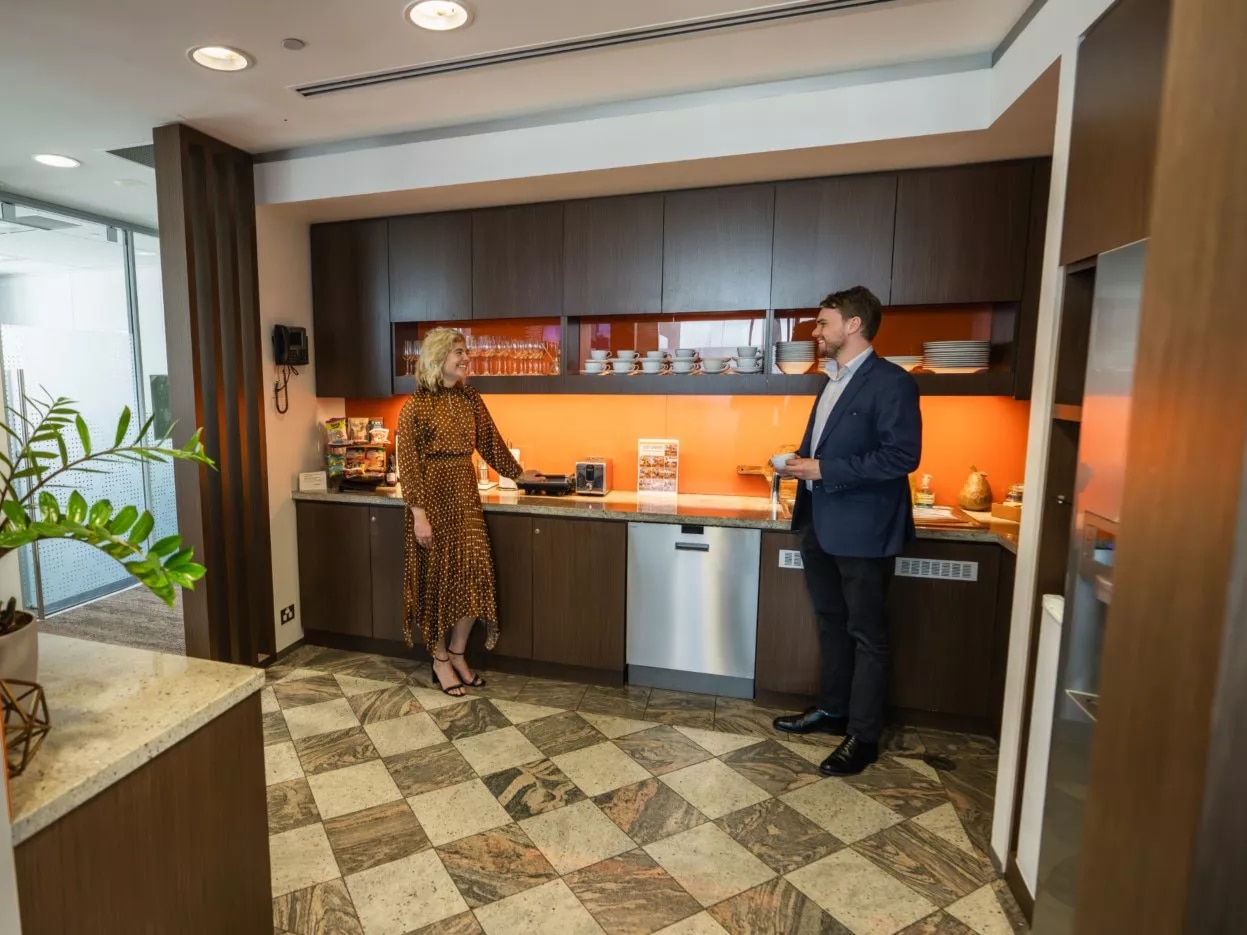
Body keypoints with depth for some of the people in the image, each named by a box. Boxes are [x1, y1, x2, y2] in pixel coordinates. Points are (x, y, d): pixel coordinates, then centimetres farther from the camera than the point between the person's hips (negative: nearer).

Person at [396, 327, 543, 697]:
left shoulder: (470, 398, 7)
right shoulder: (415, 406, -10)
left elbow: (490, 442, 17)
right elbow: (408, 463, -12)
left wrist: (517, 474, 24)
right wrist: (419, 513, -17)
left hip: (466, 495, 6)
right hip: (434, 497, -5)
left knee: (474, 575, 4)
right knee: (438, 579, 4)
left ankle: (458, 655, 23)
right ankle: (440, 662, 21)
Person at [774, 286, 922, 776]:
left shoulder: (891, 382, -14)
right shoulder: (833, 382, 14)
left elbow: (902, 456, -21)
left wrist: (823, 470, -21)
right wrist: (801, 461, 2)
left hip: (862, 529, -9)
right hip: (821, 524, 9)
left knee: (866, 633, 5)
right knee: (831, 623, 19)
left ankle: (864, 735, 19)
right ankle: (832, 709, 36)